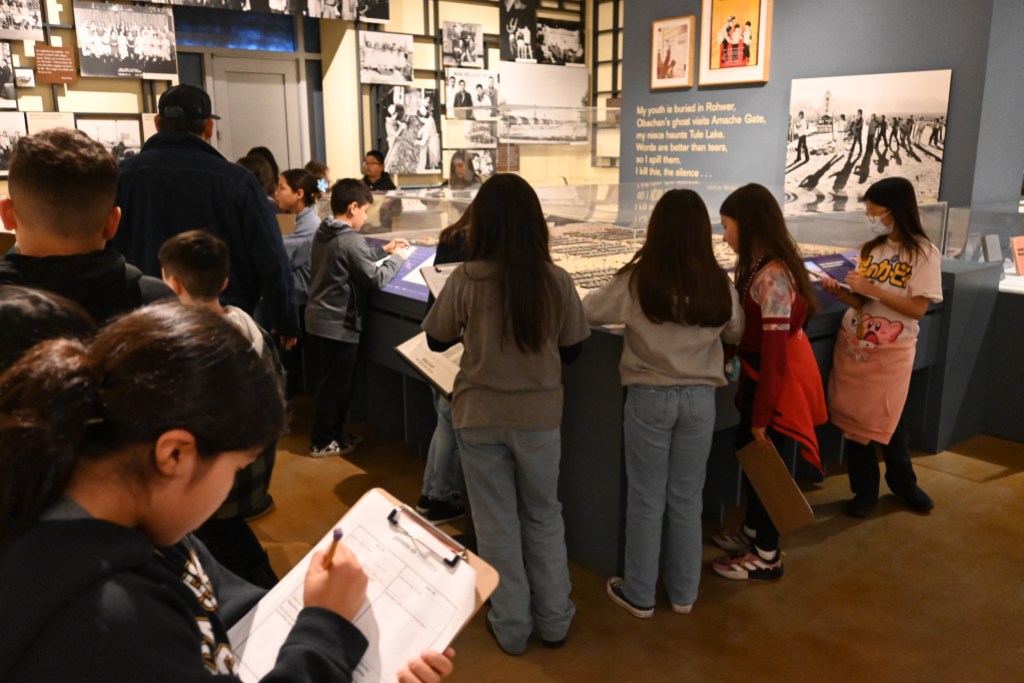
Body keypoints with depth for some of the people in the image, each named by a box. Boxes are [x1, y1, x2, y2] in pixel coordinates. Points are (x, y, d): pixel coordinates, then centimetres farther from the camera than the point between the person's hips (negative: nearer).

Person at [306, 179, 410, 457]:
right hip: (338, 324, -9)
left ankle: (331, 434, 32)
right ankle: (323, 442, 15)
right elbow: (376, 279, -18)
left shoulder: (323, 233, 7)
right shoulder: (350, 240, -22)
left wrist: (384, 250, 18)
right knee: (336, 385, 4)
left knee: (331, 381, 20)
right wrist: (396, 258, -4)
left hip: (319, 318, 9)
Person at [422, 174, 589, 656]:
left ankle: (511, 627, 27)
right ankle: (554, 620, 32)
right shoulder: (557, 281, -11)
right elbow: (571, 350, 1)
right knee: (544, 516, 20)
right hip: (540, 416, 2)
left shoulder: (466, 280, -16)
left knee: (496, 523, 14)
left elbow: (437, 341, -1)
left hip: (481, 417, -1)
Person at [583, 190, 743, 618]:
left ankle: (639, 595, 24)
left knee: (646, 499, 11)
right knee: (687, 499, 16)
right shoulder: (719, 285, -7)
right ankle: (683, 593, 30)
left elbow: (587, 313, 0)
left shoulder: (637, 281, -15)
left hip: (650, 398, -2)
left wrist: (630, 317, 18)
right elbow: (736, 334, 11)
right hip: (699, 398, 3)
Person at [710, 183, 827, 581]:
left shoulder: (772, 276, -26)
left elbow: (775, 352, -25)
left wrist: (761, 416, -20)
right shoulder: (759, 266, 4)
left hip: (778, 379, -9)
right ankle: (752, 530, 42)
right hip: (759, 372, 9)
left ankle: (767, 557, 24)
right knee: (747, 452, 21)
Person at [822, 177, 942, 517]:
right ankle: (864, 490, 24)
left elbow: (917, 309, -16)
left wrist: (872, 288, -21)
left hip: (892, 351, -4)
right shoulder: (871, 249, 4)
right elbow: (863, 303, 6)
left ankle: (903, 483, 35)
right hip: (853, 344, 4)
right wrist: (840, 292, -12)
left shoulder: (924, 253, -10)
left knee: (887, 419, 8)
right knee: (855, 418, 7)